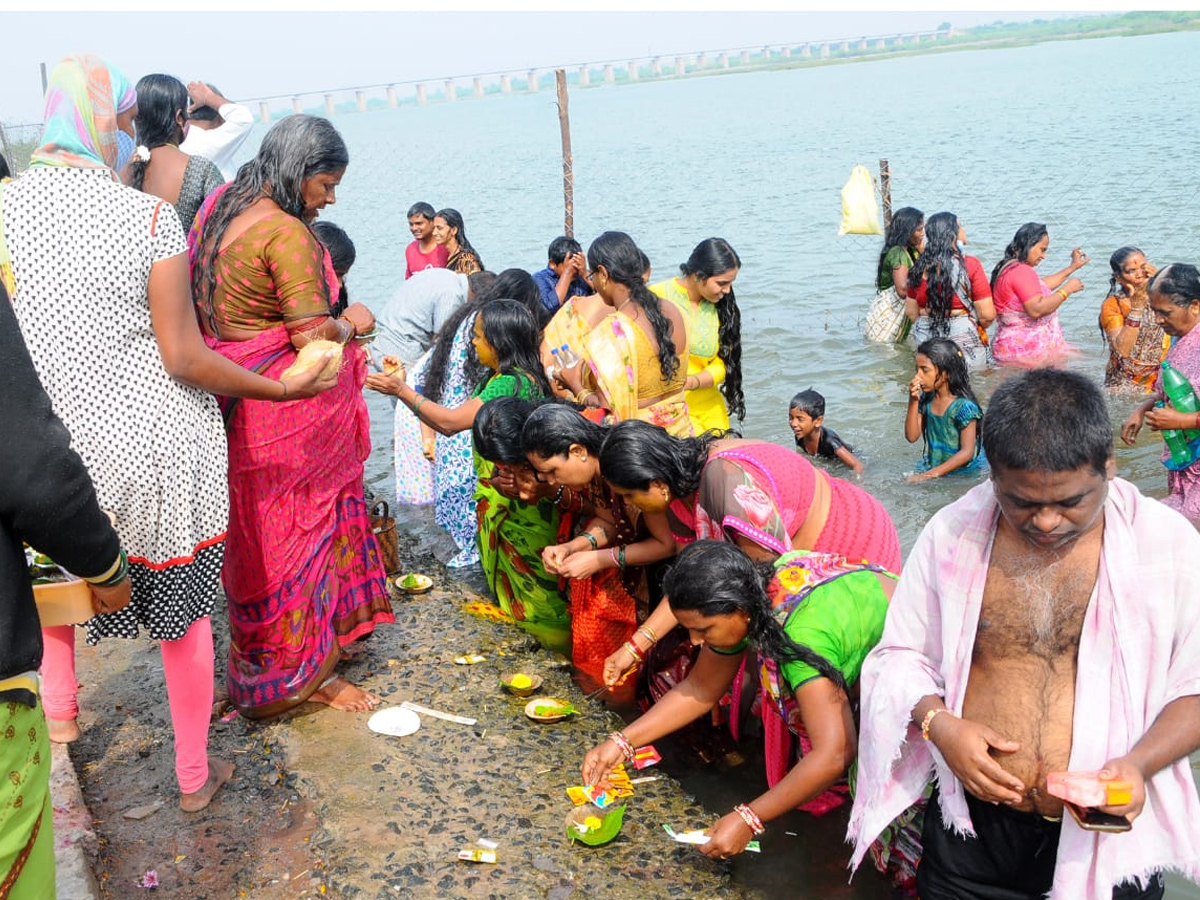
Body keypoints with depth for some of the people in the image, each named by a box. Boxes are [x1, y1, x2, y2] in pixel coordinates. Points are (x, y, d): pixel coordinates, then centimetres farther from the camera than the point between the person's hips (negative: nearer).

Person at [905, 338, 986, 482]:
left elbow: (967, 452, -17)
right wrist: (913, 402, -12)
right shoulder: (926, 399, 2)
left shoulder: (964, 406, -16)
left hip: (962, 473, -5)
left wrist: (931, 475, -22)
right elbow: (912, 437, -1)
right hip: (930, 467, 5)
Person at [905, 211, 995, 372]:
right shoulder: (970, 265, -12)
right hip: (964, 338, -4)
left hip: (926, 338, 5)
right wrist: (978, 328, 8)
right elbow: (987, 315, -12)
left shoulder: (919, 268, 1)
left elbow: (911, 312, 10)